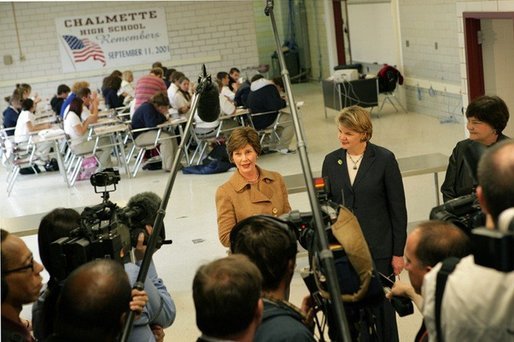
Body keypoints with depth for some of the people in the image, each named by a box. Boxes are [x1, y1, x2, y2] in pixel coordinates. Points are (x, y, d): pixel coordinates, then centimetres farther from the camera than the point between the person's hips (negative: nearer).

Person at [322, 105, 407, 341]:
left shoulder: (384, 160, -5)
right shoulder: (331, 161, 5)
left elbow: (398, 208, -3)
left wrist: (398, 252, -4)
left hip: (378, 248, -3)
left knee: (381, 306, 6)